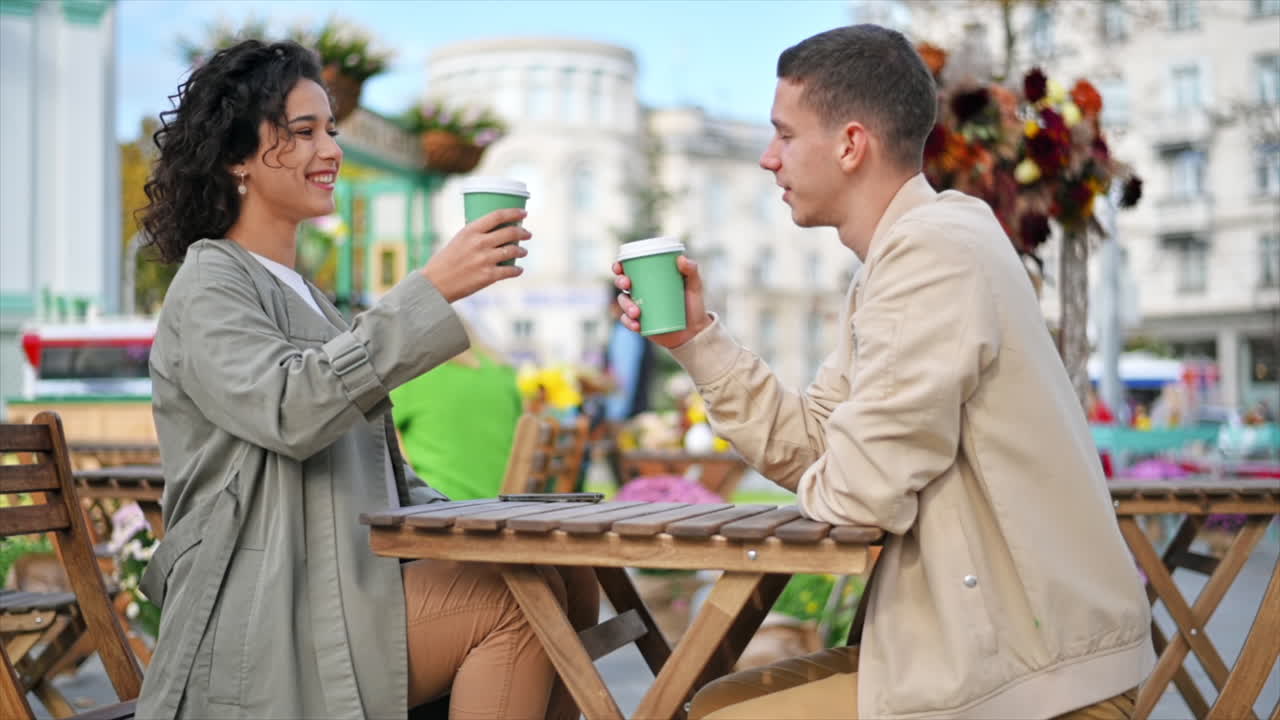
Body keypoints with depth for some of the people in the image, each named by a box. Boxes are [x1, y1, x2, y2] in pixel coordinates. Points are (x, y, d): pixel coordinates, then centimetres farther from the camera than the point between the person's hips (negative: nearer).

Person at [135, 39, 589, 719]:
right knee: (516, 602, -23)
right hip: (262, 620, -8)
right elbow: (289, 410, -24)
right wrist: (433, 290, -26)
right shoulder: (210, 287, -4)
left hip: (351, 584, 8)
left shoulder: (301, 294, 24)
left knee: (552, 576, -12)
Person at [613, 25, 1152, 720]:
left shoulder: (933, 249, -21)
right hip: (987, 632, 10)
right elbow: (807, 447, 12)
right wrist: (696, 336, 7)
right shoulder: (905, 251, 13)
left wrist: (818, 483, -2)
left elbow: (859, 489, -24)